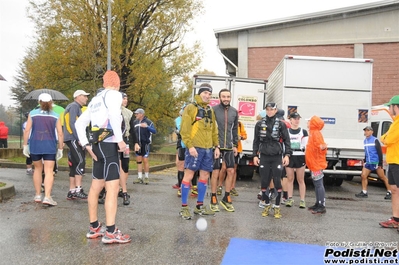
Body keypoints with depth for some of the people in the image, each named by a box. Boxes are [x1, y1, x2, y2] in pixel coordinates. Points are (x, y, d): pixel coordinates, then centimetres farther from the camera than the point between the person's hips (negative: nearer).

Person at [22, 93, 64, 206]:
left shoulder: (32, 114, 4)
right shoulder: (55, 116, 3)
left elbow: (27, 131, -1)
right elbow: (60, 134, 0)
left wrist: (25, 145, 7)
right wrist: (60, 149, 6)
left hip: (34, 146, 2)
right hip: (50, 146, -2)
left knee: (38, 169, 18)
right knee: (49, 171, -3)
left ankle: (37, 195, 22)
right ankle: (47, 197, -15)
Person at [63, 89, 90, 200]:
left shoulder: (77, 107, 24)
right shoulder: (74, 106, -6)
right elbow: (72, 123, -17)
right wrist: (79, 139, -20)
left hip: (74, 139, 10)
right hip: (73, 138, -10)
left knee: (74, 165, 8)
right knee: (80, 162, -17)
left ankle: (71, 192, 11)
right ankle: (78, 190, -20)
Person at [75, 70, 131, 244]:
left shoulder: (95, 99, 20)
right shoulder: (113, 94, -4)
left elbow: (80, 123, 19)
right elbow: (114, 114, -26)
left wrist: (86, 145, 12)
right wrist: (120, 140, -23)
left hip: (97, 145, 9)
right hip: (109, 145, -9)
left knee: (96, 187, 13)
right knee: (113, 188, -8)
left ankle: (94, 228, 24)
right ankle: (110, 233, -7)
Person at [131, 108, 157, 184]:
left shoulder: (148, 122, -7)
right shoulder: (135, 122, 8)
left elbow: (154, 131, -16)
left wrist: (147, 127, -32)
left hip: (145, 143, -5)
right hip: (137, 144, 5)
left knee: (145, 160, -3)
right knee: (138, 161, 7)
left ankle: (146, 177, 8)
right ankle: (139, 178, 13)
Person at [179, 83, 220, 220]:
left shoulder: (210, 111, 18)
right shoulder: (191, 108, -2)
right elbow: (185, 129, -10)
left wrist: (216, 146, 12)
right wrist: (190, 145, -17)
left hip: (208, 148, 7)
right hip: (194, 147, -7)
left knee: (205, 176, 10)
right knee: (189, 175, -4)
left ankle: (200, 206, 21)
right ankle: (184, 207, 4)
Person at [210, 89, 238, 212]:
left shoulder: (234, 111, 9)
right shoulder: (213, 109, -5)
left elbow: (235, 129, 16)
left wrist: (235, 145, 13)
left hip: (229, 147, 5)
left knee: (231, 171, 5)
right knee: (215, 172, 0)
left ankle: (226, 198, 19)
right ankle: (213, 199, 12)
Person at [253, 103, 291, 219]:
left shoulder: (281, 124, 3)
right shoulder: (259, 124, 8)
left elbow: (286, 140, 4)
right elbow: (256, 141, 12)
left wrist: (287, 155, -6)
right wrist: (255, 155, 6)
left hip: (277, 157, -1)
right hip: (264, 157, 2)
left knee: (277, 182, -4)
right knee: (264, 182, 3)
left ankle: (277, 207, 10)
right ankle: (266, 205, 20)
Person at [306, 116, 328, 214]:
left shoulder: (316, 133, -13)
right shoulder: (312, 133, 15)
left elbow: (321, 147, -21)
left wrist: (323, 147, -37)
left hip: (317, 164, -10)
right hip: (313, 163, 10)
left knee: (319, 185, -8)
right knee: (316, 185, 13)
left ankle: (322, 207, -6)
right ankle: (318, 204, 20)